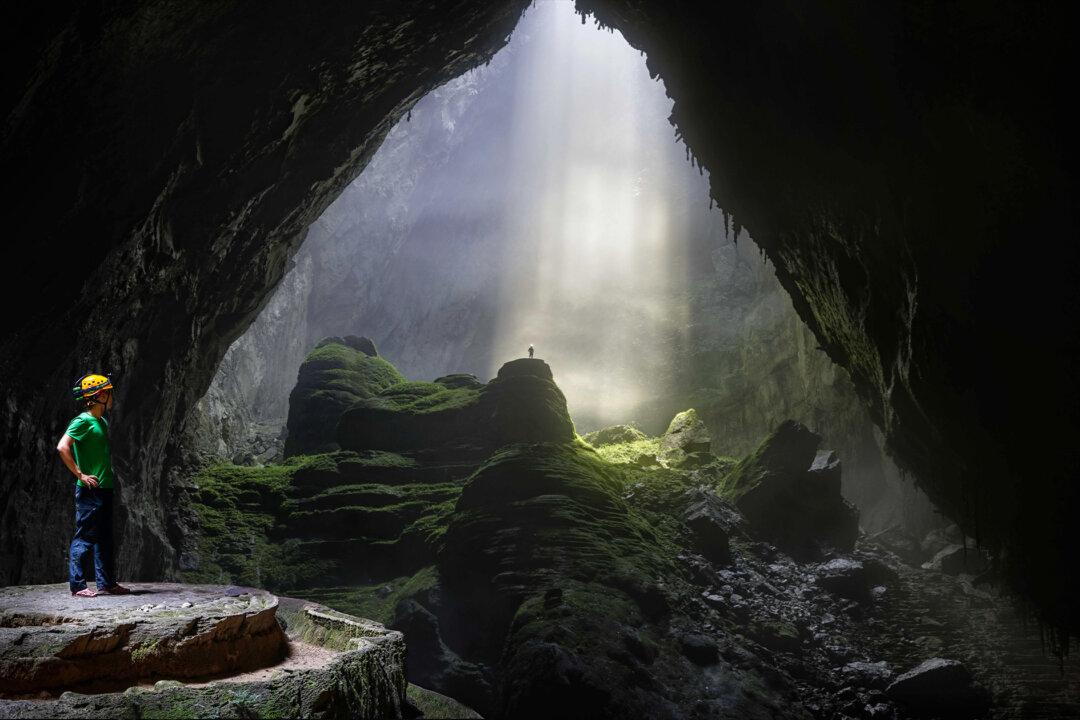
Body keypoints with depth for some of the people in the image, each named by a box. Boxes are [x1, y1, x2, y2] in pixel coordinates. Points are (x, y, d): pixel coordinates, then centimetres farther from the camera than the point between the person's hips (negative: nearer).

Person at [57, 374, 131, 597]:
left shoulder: (103, 422, 15)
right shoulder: (83, 421, -11)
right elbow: (62, 447, -21)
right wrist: (80, 475, -19)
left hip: (105, 488, 9)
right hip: (90, 489, -9)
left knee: (104, 538, 12)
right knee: (84, 537, -4)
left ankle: (106, 582, 18)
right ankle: (77, 585, 3)